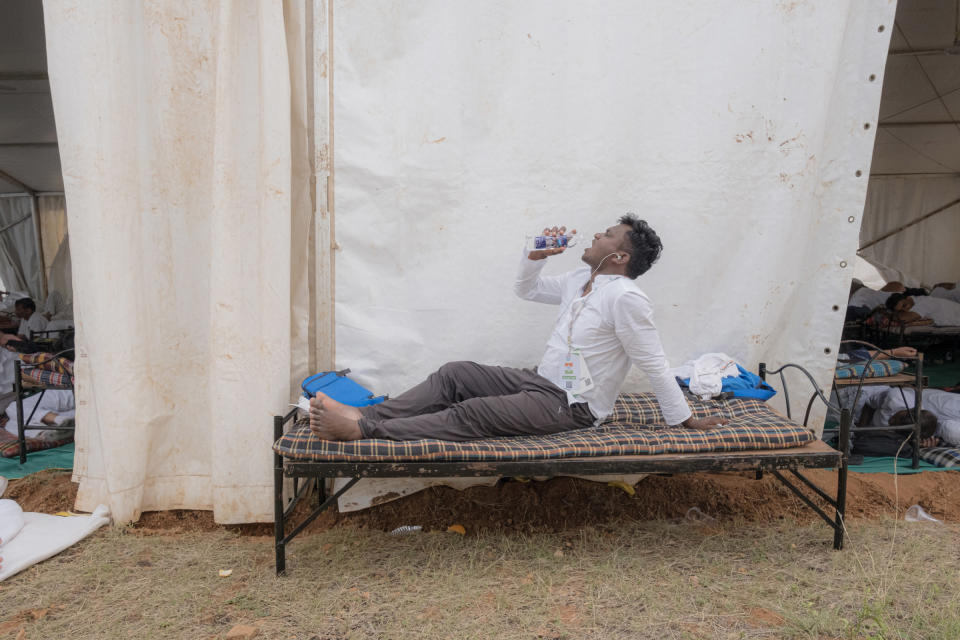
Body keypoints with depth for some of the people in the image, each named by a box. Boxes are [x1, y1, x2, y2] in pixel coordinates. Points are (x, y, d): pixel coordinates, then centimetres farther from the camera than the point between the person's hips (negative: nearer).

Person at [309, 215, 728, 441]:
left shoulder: (625, 298, -17)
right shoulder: (580, 281, 11)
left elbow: (655, 365, -14)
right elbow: (526, 290, 24)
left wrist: (685, 419, -12)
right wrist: (536, 256, 5)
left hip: (570, 406, -9)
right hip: (541, 381, 9)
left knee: (472, 413, -23)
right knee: (455, 374, -6)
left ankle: (363, 431, -27)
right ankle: (367, 414, -12)